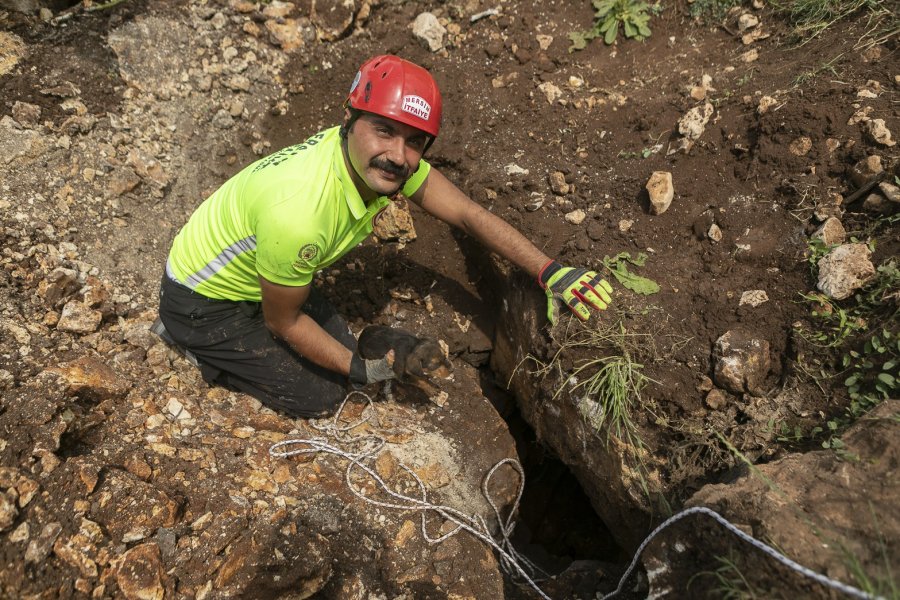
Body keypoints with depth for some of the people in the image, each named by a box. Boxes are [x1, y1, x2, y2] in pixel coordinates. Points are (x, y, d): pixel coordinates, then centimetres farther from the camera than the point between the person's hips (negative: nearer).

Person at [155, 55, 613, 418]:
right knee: (319, 396, -2)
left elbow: (469, 214, -12)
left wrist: (550, 272, -20)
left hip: (252, 272, 7)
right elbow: (284, 323, -23)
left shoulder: (383, 160, -19)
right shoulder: (298, 214, -41)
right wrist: (361, 371, -14)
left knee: (339, 347, 12)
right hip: (203, 302, -7)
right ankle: (195, 343, 12)